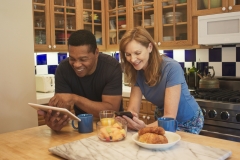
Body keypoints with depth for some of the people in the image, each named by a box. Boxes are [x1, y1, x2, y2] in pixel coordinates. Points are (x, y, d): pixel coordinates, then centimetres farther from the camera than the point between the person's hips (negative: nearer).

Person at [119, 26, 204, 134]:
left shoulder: (171, 68, -29)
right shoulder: (137, 72, -11)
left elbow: (170, 117, -31)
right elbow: (133, 109, -15)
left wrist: (145, 128, -48)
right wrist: (127, 119, -38)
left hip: (188, 122, -5)